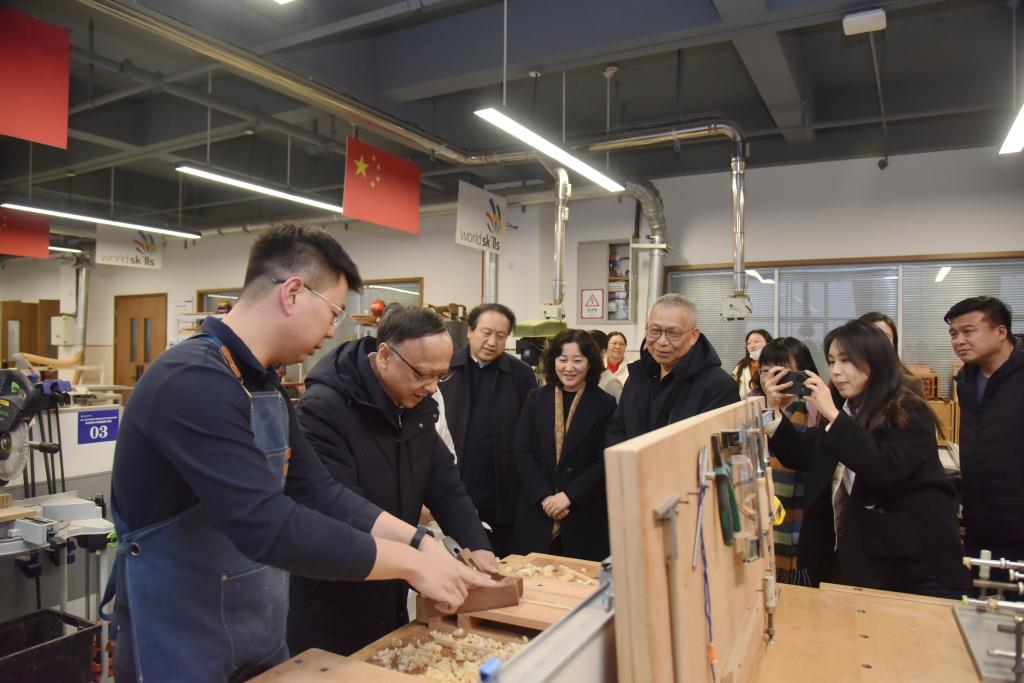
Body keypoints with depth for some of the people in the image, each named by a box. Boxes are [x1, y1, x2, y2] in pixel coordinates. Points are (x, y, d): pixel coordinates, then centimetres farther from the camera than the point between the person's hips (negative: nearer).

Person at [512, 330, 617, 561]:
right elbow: (522, 452, 0)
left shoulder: (605, 404, -1)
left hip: (586, 517, -2)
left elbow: (607, 461, -6)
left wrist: (569, 495, -13)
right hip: (538, 512, 2)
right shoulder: (536, 399, 5)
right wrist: (545, 496, -10)